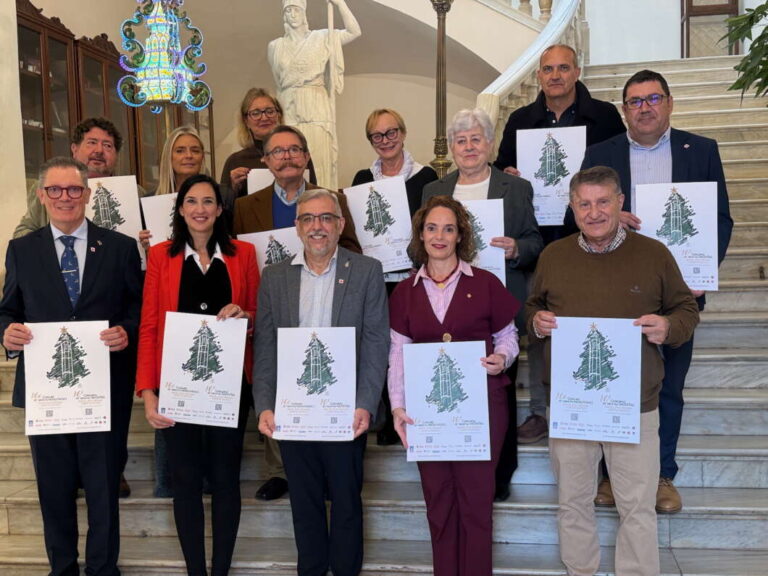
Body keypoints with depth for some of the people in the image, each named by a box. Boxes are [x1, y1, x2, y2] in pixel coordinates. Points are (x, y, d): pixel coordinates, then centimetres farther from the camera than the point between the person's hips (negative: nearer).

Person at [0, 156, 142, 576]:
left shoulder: (121, 247, 2)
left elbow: (139, 308, 2)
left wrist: (127, 332, -19)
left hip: (105, 387, -1)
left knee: (104, 485, 9)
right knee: (54, 486, 14)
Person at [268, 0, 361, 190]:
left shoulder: (321, 38, 7)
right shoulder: (275, 46, 13)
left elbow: (355, 32, -2)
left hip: (316, 111, -2)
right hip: (289, 112, 2)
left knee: (320, 162, -8)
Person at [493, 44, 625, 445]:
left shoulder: (604, 116, 5)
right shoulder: (520, 121, 13)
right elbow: (501, 170, 17)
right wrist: (507, 175, -5)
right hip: (536, 236, 2)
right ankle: (541, 411, 16)